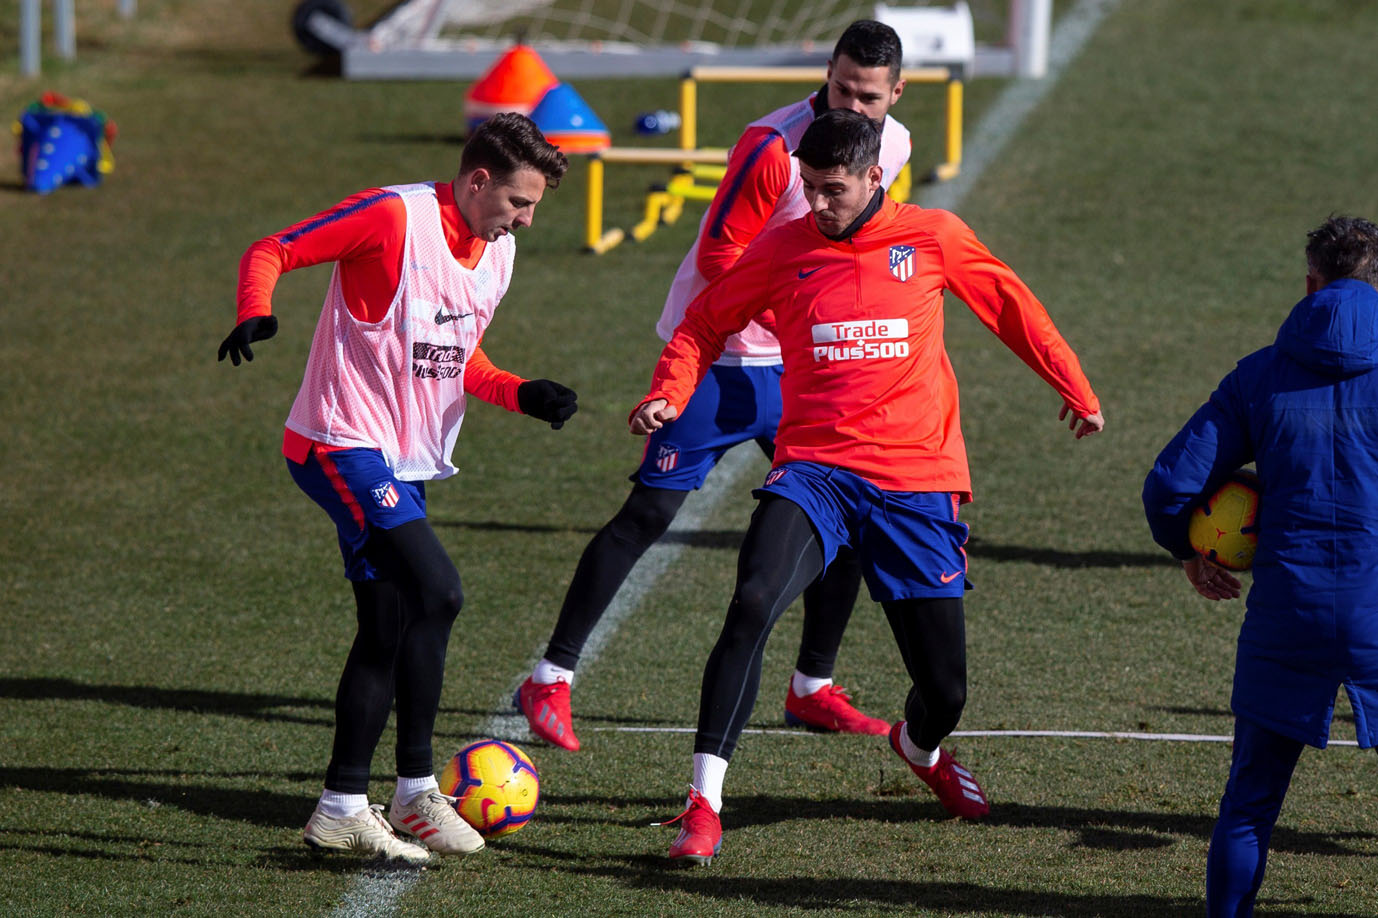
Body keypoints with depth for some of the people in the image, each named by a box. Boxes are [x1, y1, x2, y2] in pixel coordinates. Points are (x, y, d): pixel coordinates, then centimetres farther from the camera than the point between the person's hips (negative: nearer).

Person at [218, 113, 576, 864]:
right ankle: (415, 792, -13)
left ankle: (343, 807, 16)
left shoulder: (496, 252, 11)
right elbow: (272, 251, -12)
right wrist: (255, 314, -32)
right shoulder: (394, 216, -15)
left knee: (390, 628, 8)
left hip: (405, 463, 9)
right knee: (436, 591, -20)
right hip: (344, 443, -9)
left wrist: (521, 394, 6)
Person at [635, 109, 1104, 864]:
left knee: (945, 689, 3)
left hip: (916, 481, 1)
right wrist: (669, 394, -6)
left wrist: (1075, 389, 19)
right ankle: (702, 806, -26)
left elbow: (1011, 308, 16)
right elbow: (705, 324, 12)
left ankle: (919, 747, 44)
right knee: (752, 605, -29)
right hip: (814, 469, -1)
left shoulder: (933, 238, 2)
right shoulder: (783, 250, 2)